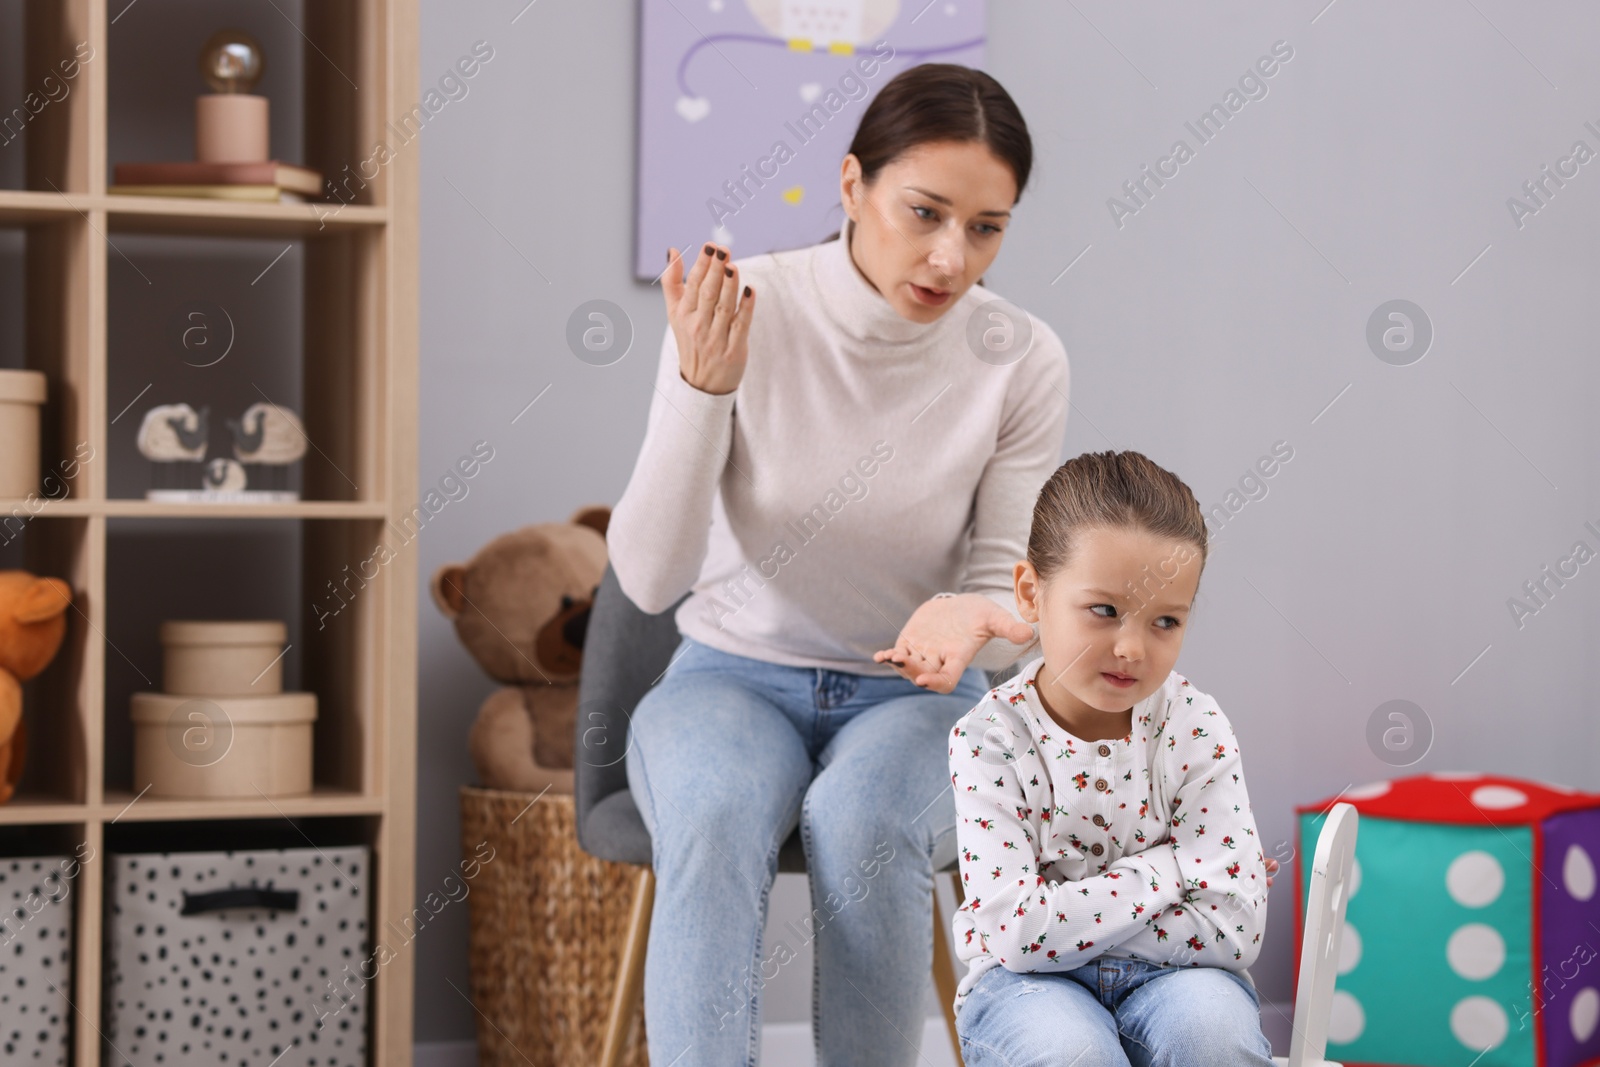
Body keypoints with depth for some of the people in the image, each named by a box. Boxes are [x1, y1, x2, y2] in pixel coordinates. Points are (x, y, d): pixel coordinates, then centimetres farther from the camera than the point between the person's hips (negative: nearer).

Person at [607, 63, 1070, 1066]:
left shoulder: (1022, 360, -8)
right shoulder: (740, 310, -12)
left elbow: (1015, 594, -2)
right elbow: (649, 577, -15)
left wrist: (968, 618, -27)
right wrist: (703, 387, -30)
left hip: (915, 695, 1)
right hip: (731, 678, 0)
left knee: (863, 826, -35)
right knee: (715, 821, -35)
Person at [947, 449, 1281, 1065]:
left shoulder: (1196, 729, -6)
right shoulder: (990, 738, -11)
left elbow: (1233, 931, -13)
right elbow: (1018, 933, -20)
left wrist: (1068, 920, -16)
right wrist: (1168, 868, -16)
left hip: (1169, 975, 2)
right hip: (1031, 982, -2)